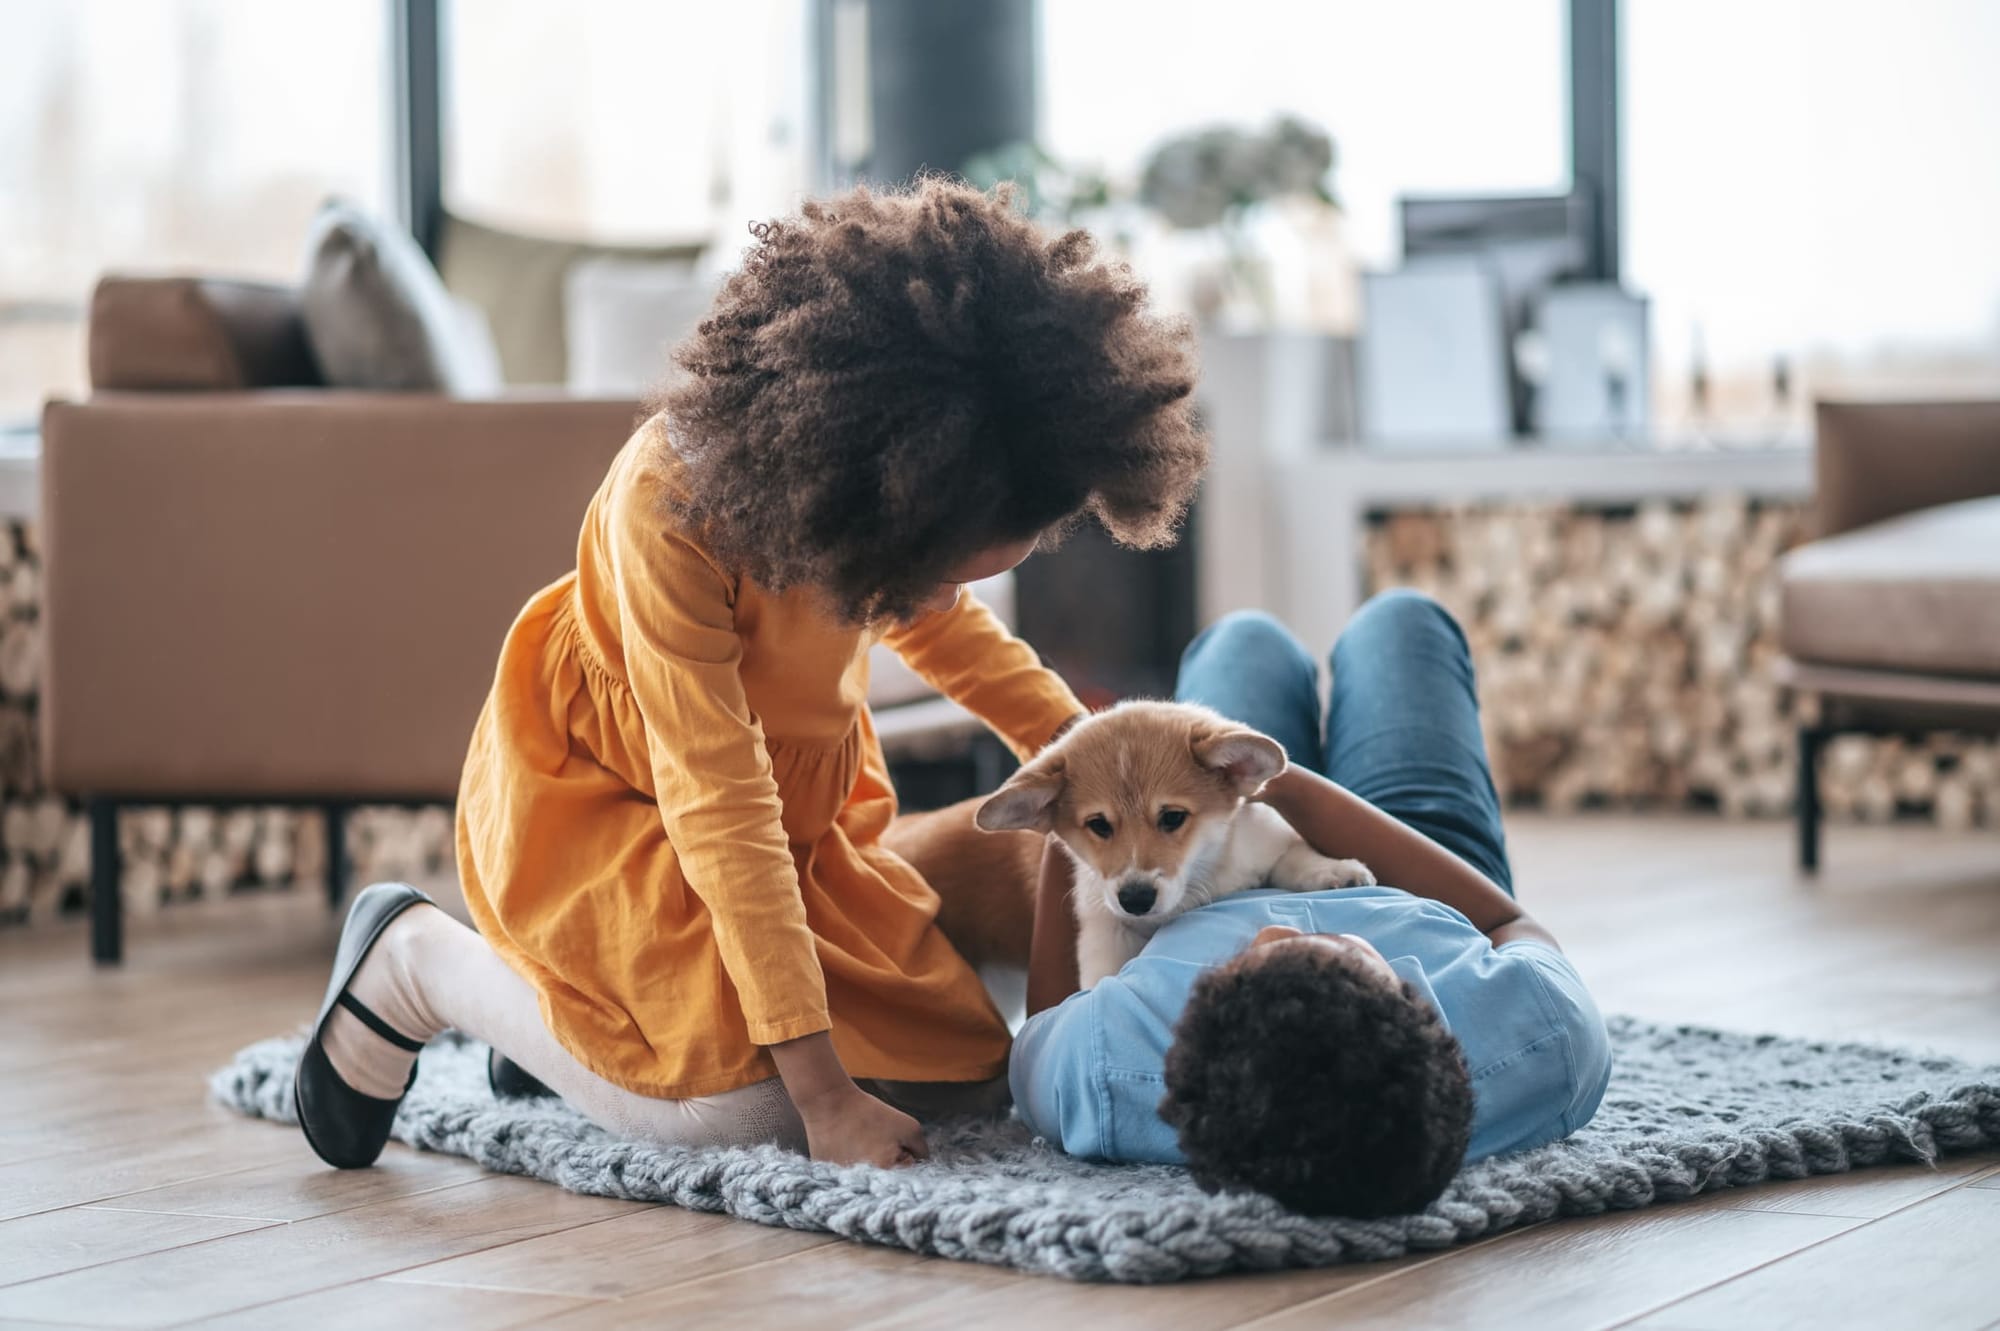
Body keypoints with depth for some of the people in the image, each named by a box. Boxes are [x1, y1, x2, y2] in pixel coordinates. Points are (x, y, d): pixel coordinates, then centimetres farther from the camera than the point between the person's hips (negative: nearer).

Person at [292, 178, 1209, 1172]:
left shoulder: (899, 473, -18)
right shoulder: (671, 504, -38)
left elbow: (930, 613, 7)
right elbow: (720, 811, -36)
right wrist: (824, 1094, -35)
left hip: (802, 776, 7)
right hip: (605, 785, -7)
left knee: (967, 1070, -2)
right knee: (744, 1105, -22)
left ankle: (575, 1005, 16)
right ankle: (418, 959, 0)